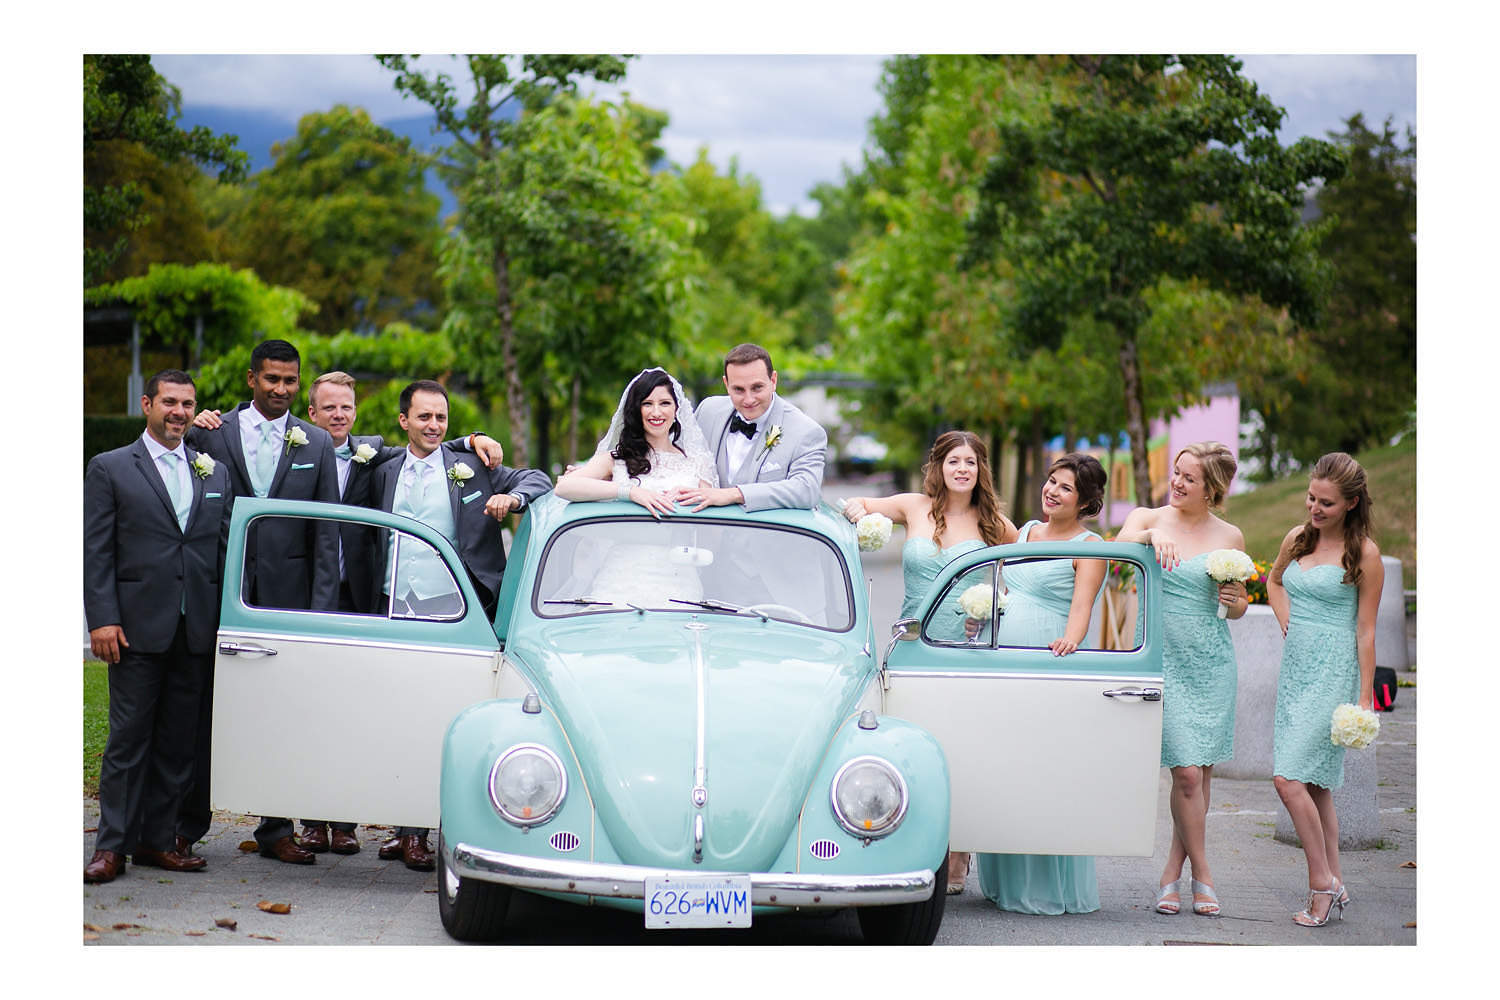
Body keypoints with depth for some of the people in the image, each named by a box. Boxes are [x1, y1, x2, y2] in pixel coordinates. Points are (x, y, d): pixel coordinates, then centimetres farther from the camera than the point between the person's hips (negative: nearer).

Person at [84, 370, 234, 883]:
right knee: (129, 738, -3)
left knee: (178, 740, 7)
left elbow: (225, 548, 14)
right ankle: (112, 846, 2)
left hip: (198, 630, 4)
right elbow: (95, 551, -2)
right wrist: (103, 619, -10)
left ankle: (158, 840, 14)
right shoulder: (109, 469, 3)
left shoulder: (215, 472, 14)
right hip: (138, 627, -4)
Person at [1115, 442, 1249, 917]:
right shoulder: (1148, 518, 4)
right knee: (1186, 771, -10)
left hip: (1212, 663, 2)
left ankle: (1172, 872, 18)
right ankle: (1202, 874, 5)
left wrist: (1234, 602, -5)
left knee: (1200, 771, 3)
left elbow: (1239, 604, 17)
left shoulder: (1230, 537, 7)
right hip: (1165, 660, -2)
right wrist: (1150, 535, -31)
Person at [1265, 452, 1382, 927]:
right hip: (1295, 665, 7)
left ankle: (1320, 881, -4)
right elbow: (1274, 581, 29)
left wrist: (1365, 695, -9)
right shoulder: (1297, 538, 8)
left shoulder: (1363, 554, -9)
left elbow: (1365, 630, -8)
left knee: (1289, 778, -15)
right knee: (1316, 783, 10)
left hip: (1333, 672, -7)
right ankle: (1334, 885, 17)